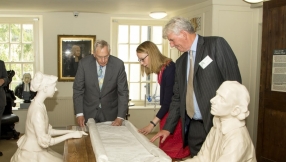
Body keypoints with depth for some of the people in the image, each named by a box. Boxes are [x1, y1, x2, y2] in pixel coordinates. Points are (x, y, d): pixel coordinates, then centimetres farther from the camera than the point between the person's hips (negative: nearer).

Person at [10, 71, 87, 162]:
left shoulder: (38, 104, 4)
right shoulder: (37, 110, -25)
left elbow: (48, 130, 7)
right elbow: (44, 141, -25)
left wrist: (71, 131, 1)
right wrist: (70, 135, -19)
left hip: (35, 151, 8)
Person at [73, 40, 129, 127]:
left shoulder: (118, 64, -15)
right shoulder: (84, 63, -14)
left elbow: (123, 92, -10)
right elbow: (78, 90, -5)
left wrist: (120, 117, -15)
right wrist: (79, 113, -11)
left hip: (110, 112, 0)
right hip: (89, 112, 0)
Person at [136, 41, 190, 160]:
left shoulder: (170, 69, -19)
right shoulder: (160, 69, 6)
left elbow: (169, 100, -19)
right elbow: (164, 98, 6)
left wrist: (153, 123, -17)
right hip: (167, 112, 8)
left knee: (174, 152, 0)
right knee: (165, 150, 13)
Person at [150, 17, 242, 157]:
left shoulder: (216, 45, -7)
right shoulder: (180, 62, 12)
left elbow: (234, 83, -11)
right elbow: (177, 97, 17)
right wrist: (168, 128, 14)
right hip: (193, 127, 6)